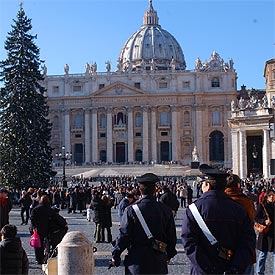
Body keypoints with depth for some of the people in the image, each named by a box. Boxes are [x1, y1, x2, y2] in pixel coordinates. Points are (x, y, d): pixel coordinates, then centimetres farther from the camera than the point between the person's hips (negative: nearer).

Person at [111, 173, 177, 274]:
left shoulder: (131, 210, -11)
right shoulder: (166, 210, -2)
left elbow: (124, 235, -9)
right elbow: (172, 236, 6)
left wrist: (115, 256, 3)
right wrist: (169, 254, 22)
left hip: (136, 261, -2)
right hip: (159, 262, 3)